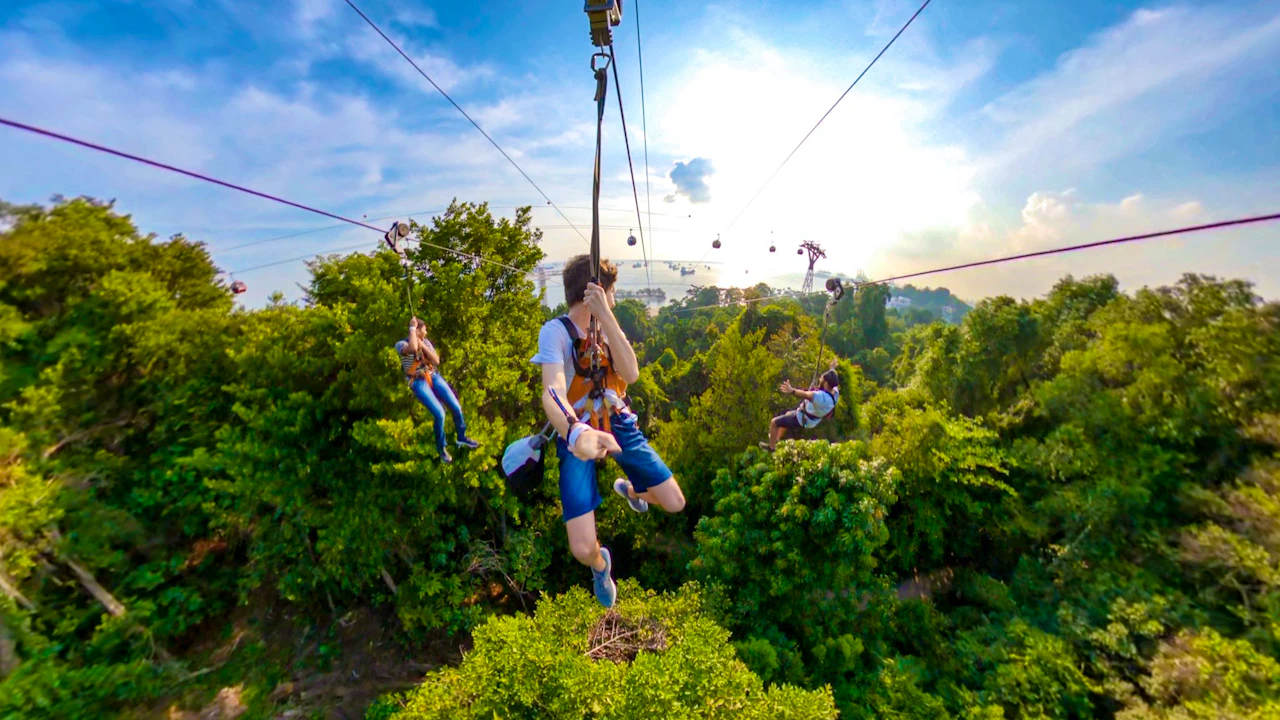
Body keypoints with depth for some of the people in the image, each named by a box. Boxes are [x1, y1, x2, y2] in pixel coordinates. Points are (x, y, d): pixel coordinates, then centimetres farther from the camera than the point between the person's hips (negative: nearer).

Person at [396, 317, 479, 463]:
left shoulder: (425, 342, 7)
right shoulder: (401, 344, -10)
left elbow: (437, 361, -1)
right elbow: (413, 348, -35)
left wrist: (423, 346, -11)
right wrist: (412, 327, -22)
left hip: (434, 377, 6)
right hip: (419, 383, -5)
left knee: (456, 408, -1)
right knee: (439, 414, -17)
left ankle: (462, 438, 24)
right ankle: (441, 449, 6)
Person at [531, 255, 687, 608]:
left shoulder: (607, 326, 1)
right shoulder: (555, 331, -16)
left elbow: (631, 373, -18)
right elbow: (552, 392, -32)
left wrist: (606, 316, -26)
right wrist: (576, 432, -53)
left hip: (619, 425, 5)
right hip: (579, 437, -4)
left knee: (675, 503, 4)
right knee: (583, 549, -14)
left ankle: (628, 489, 41)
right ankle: (600, 564, 28)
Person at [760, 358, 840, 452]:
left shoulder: (822, 396, -42)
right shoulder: (835, 393, -13)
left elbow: (807, 395, -61)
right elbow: (833, 381, 9)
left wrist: (792, 391, -77)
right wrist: (832, 368, 27)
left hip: (801, 420, -9)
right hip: (812, 418, 9)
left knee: (774, 422, 5)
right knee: (787, 415, 34)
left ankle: (771, 446, 26)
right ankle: (777, 438, 52)